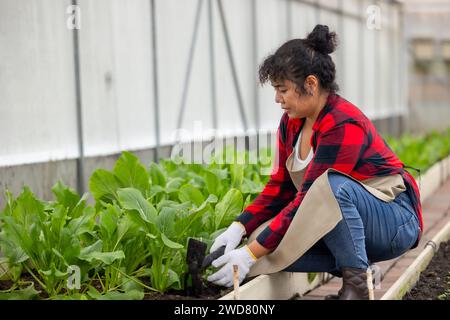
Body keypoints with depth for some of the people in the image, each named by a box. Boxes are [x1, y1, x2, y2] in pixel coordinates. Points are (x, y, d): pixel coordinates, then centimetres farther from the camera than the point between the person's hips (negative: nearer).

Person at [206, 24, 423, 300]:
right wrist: (238, 228, -12)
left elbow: (309, 200, -29)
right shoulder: (292, 122, 0)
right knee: (264, 238, -17)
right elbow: (280, 188, 4)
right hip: (347, 225, 8)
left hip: (396, 223, -8)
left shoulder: (344, 125, -26)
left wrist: (250, 255, -30)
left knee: (333, 185, -38)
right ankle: (356, 266, -1)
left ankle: (358, 283, -20)